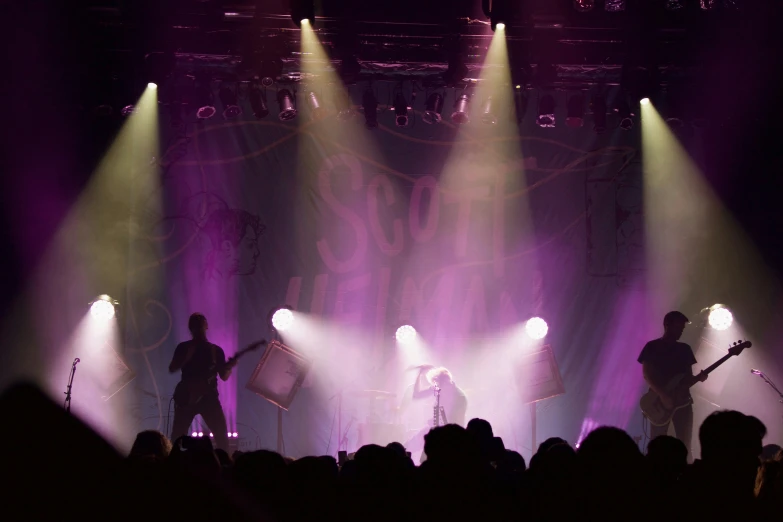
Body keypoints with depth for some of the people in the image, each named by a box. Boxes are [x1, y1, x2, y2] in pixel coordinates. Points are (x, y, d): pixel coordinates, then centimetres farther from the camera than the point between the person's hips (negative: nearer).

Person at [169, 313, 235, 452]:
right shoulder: (183, 348, 7)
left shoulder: (216, 350, 10)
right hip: (187, 397, -1)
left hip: (209, 397, 1)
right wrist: (187, 358, -14)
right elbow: (172, 369, -2)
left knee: (221, 433, -8)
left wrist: (229, 367, -12)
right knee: (177, 435, -3)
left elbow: (224, 376, 9)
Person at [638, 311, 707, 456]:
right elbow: (647, 374, -7)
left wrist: (698, 377, -7)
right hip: (660, 401, -4)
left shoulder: (685, 349, 14)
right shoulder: (652, 347, 1)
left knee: (685, 445, 0)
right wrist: (662, 395, -19)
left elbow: (688, 376, 16)